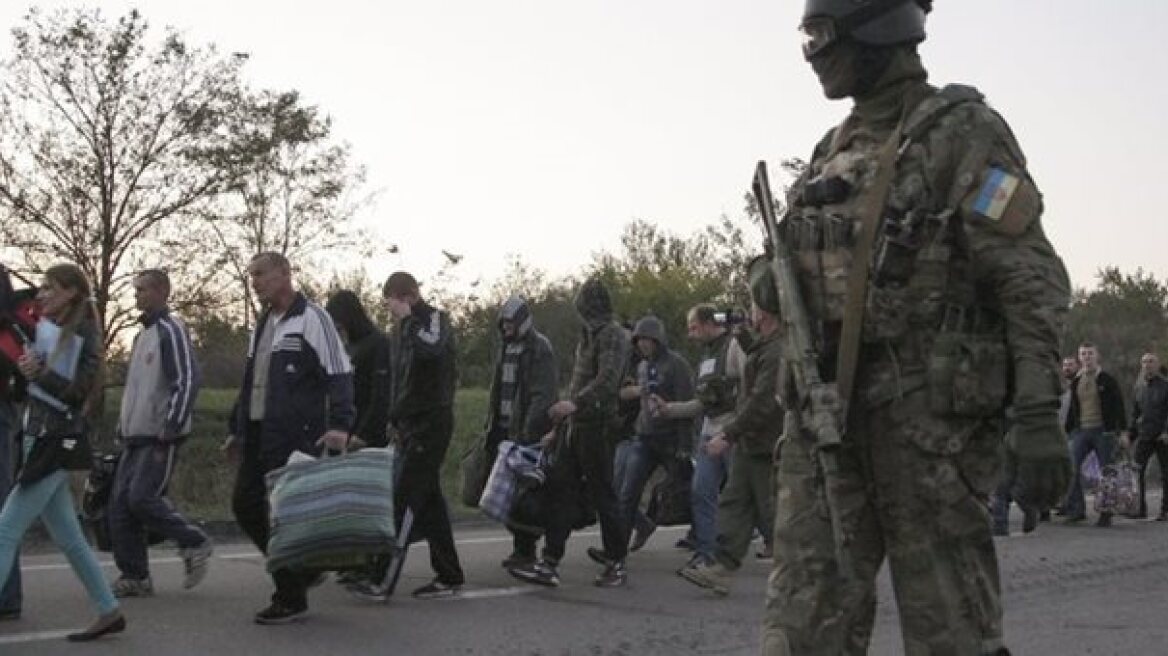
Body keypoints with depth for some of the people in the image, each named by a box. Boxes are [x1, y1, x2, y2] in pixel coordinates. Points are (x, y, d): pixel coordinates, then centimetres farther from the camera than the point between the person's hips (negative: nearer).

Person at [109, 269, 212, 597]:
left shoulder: (170, 330, -10)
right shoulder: (143, 334, 19)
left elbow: (187, 383, -19)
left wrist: (169, 432, -21)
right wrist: (123, 425, 20)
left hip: (160, 438, -9)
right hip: (136, 436, 9)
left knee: (142, 498, -15)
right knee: (120, 503, 3)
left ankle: (195, 543, 5)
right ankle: (134, 576, 9)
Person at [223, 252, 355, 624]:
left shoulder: (311, 318, -8)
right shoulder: (263, 324, 19)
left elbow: (340, 375, -13)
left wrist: (339, 425, -24)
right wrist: (237, 430, 23)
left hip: (295, 438, -9)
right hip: (258, 436, 9)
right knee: (245, 505, 9)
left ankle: (291, 599, 8)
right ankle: (300, 568, 25)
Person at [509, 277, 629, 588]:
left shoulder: (612, 335, -8)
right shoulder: (589, 335, 21)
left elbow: (607, 379, -24)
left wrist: (575, 402, -37)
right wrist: (557, 429, 24)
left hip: (598, 425, -9)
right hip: (575, 425, 9)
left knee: (602, 495, -1)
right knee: (559, 490, 4)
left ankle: (616, 565, 11)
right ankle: (548, 564, 5)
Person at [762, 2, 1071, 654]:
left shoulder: (961, 131, -4)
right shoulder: (836, 149, 17)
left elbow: (1030, 278, -11)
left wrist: (1038, 412, -18)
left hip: (928, 409, -6)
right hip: (827, 408, 7)